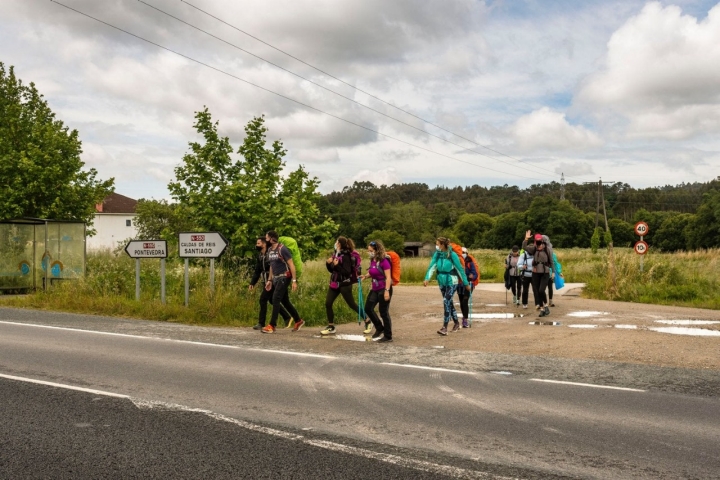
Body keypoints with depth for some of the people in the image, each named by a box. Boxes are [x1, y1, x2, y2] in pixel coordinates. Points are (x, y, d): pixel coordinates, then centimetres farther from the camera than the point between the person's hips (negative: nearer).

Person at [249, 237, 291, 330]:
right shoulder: (259, 256, 11)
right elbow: (257, 271, 16)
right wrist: (252, 283, 10)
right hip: (265, 282, 8)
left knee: (263, 299, -12)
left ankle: (261, 323, -5)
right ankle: (287, 317, 26)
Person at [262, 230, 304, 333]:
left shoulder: (282, 249, -14)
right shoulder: (269, 250, 10)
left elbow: (291, 265, -14)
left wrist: (294, 280, -18)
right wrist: (269, 280, 16)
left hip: (284, 277, -8)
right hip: (276, 278, 8)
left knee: (276, 299, -14)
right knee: (285, 301, 12)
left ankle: (272, 326, -12)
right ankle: (299, 321, 25)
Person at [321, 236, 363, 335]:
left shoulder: (345, 256, -17)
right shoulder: (334, 254, 7)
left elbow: (347, 272, -21)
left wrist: (337, 265, -28)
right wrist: (328, 263, -5)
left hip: (344, 284, -8)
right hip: (334, 283, 8)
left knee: (352, 305, 1)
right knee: (328, 304, 1)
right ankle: (331, 327, 11)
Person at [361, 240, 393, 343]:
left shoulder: (384, 261, -17)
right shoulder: (372, 261, 7)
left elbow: (388, 277, -19)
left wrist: (387, 291, -25)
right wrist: (365, 276, 1)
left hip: (383, 289, -9)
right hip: (375, 289, 9)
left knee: (384, 312, -2)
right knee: (368, 308, 11)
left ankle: (388, 336, 11)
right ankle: (380, 328, 30)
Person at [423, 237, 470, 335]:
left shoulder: (452, 255, -16)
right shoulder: (437, 254, -1)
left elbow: (460, 269, -9)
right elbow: (432, 267, -10)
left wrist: (466, 283, -4)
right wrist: (427, 278, -27)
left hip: (451, 282, -6)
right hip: (442, 282, 6)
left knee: (446, 302, -14)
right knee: (449, 303, 15)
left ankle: (445, 328, -13)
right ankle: (456, 323, 32)